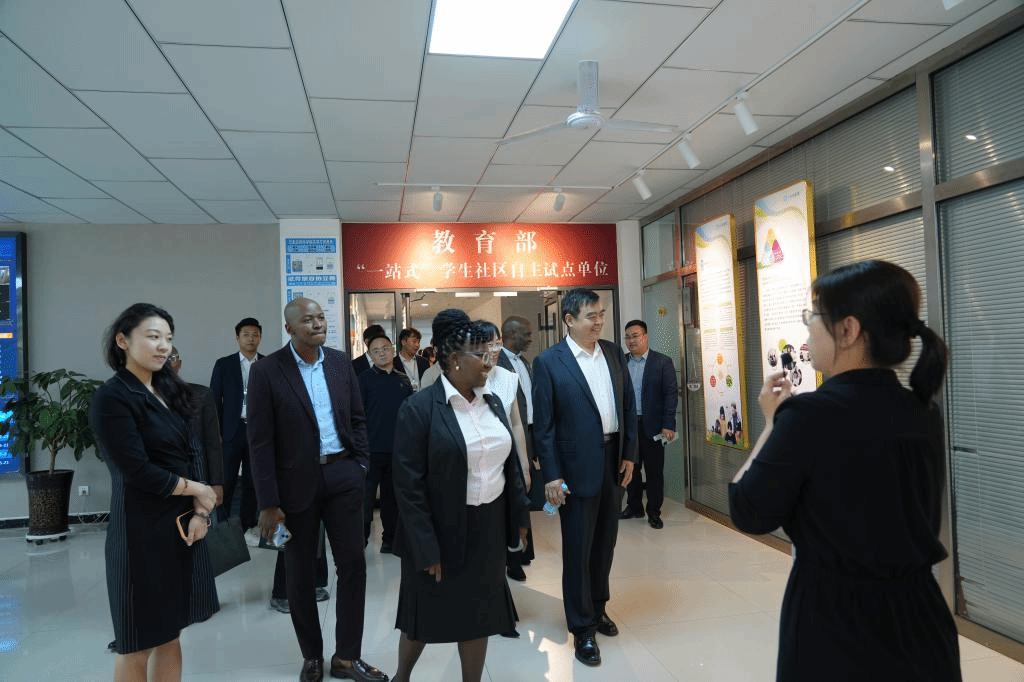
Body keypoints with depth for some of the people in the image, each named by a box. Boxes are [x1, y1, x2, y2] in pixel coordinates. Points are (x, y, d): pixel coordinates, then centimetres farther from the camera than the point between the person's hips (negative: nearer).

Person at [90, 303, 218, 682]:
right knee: (139, 645, 7)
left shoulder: (171, 392, 10)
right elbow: (138, 472, -18)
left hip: (181, 525, 7)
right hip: (140, 531, -7)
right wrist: (197, 491, -7)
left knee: (171, 633, 15)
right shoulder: (112, 398, -12)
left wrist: (200, 511, -7)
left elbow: (191, 458, 7)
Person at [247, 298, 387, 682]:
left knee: (353, 564, 5)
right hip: (296, 482, -3)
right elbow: (260, 441, -10)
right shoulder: (266, 371, -9)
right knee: (299, 573, 11)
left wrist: (360, 465, 2)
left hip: (342, 475, 3)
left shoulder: (341, 362, 4)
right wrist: (268, 502, -11)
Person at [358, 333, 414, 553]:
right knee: (366, 496, 1)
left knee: (393, 495, 12)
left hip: (398, 448, 4)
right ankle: (360, 539, 13)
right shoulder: (364, 379, -1)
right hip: (372, 448, -4)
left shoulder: (403, 380, 10)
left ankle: (390, 538, 23)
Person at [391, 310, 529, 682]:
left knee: (479, 613, 15)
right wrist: (426, 548, -17)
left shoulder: (492, 403, 4)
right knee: (427, 615, 15)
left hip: (488, 528, 5)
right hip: (441, 530, -4)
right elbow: (409, 486, -17)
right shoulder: (418, 407, -16)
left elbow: (509, 463, 11)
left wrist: (518, 513, 9)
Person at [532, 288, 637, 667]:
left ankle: (598, 608, 38)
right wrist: (551, 475, -13)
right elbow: (543, 424, -10)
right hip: (577, 466, -5)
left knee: (605, 541, 18)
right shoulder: (549, 362, -10)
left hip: (614, 461, 5)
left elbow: (629, 405, 10)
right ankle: (582, 628, 21)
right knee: (577, 548, 6)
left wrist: (629, 453, 5)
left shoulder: (613, 353, 6)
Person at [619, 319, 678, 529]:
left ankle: (654, 512, 17)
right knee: (630, 468, 12)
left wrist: (668, 425, -12)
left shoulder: (663, 362, -3)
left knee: (654, 471, 4)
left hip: (652, 426, -3)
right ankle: (634, 507, 27)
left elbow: (671, 393, -6)